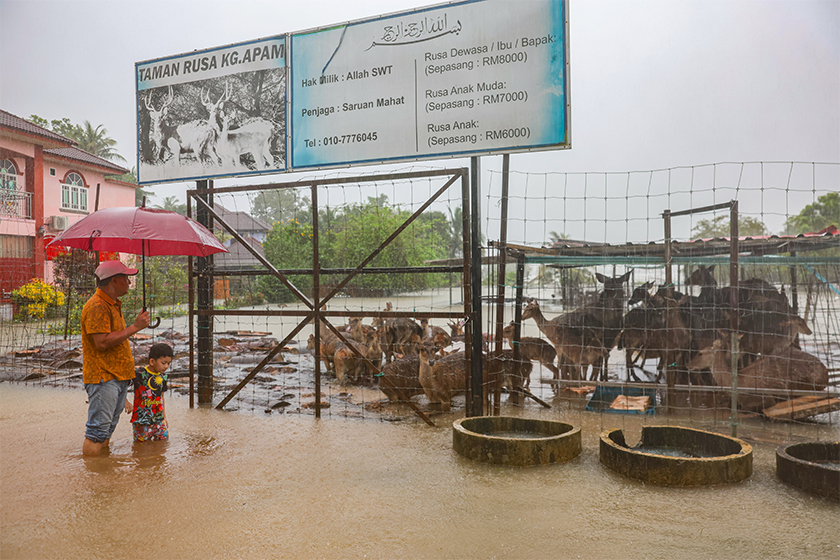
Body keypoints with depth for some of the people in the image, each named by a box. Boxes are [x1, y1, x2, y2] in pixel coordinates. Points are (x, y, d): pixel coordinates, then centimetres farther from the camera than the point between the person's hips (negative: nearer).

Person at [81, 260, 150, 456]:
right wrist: (135, 327, -19)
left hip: (118, 377, 10)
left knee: (108, 430, 15)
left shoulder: (113, 304, 18)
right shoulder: (97, 306, -15)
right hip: (103, 378, -10)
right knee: (97, 432, -8)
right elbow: (102, 342, -25)